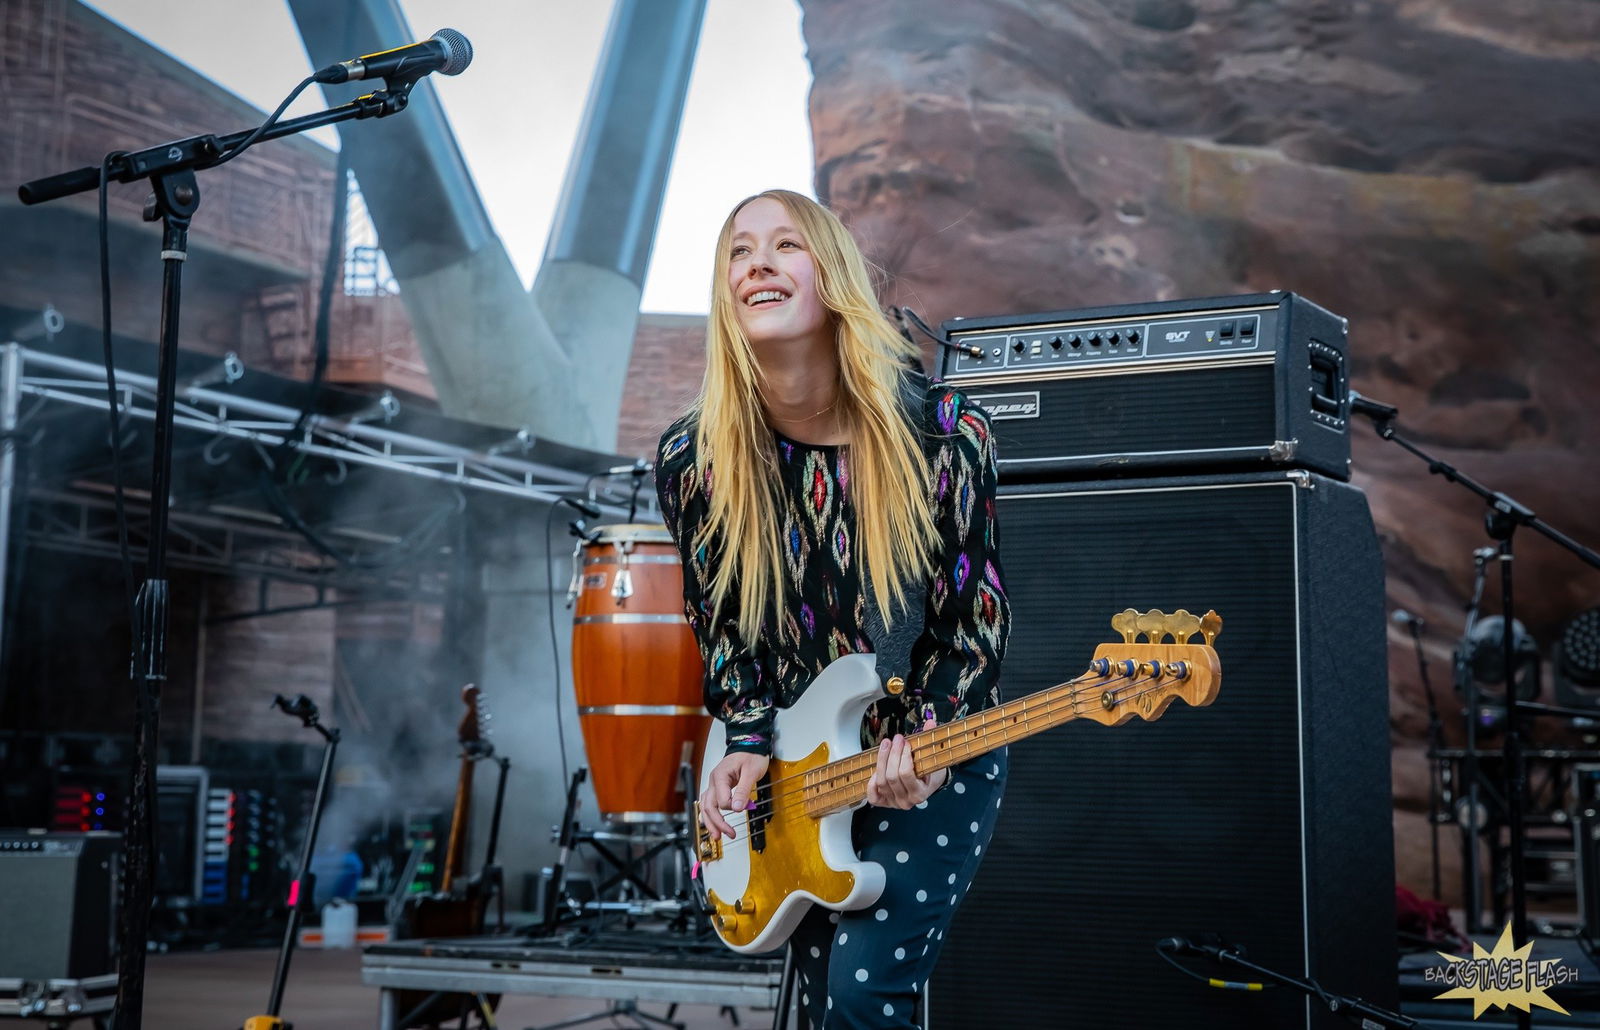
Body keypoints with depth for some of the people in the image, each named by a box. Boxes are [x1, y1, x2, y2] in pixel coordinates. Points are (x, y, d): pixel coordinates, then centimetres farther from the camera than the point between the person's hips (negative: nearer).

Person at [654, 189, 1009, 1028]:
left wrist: (923, 745, -23)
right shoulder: (694, 459, -7)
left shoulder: (943, 432, -15)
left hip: (932, 760, -3)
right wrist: (749, 743, -10)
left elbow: (977, 620, -10)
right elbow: (720, 622, 4)